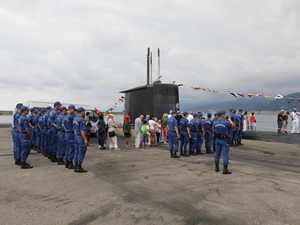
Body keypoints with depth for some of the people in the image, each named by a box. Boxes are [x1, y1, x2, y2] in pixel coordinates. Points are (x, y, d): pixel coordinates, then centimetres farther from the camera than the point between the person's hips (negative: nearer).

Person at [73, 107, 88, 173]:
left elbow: (74, 129, 15)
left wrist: (76, 137, 20)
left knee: (77, 152, 11)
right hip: (82, 138, -9)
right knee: (81, 153, -4)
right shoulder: (82, 120, -18)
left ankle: (76, 167, 15)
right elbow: (82, 130, -21)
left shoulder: (75, 119, 12)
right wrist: (85, 139, -20)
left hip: (77, 137, 9)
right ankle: (79, 168, 0)